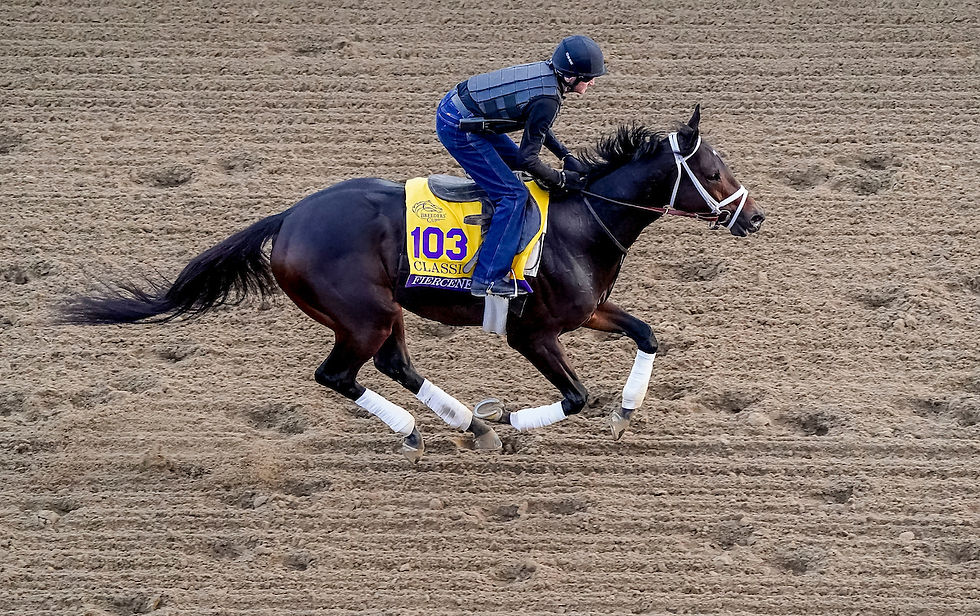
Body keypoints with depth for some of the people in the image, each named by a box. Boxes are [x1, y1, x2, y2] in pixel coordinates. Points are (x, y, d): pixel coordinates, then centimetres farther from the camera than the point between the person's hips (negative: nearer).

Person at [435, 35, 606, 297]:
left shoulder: (545, 72, 5)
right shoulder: (548, 100, -21)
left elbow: (536, 124, 21)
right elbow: (528, 159, -18)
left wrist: (566, 156, 12)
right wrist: (562, 180, -4)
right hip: (458, 128, -10)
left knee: (511, 159, 28)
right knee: (514, 195, -8)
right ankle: (487, 279, -10)